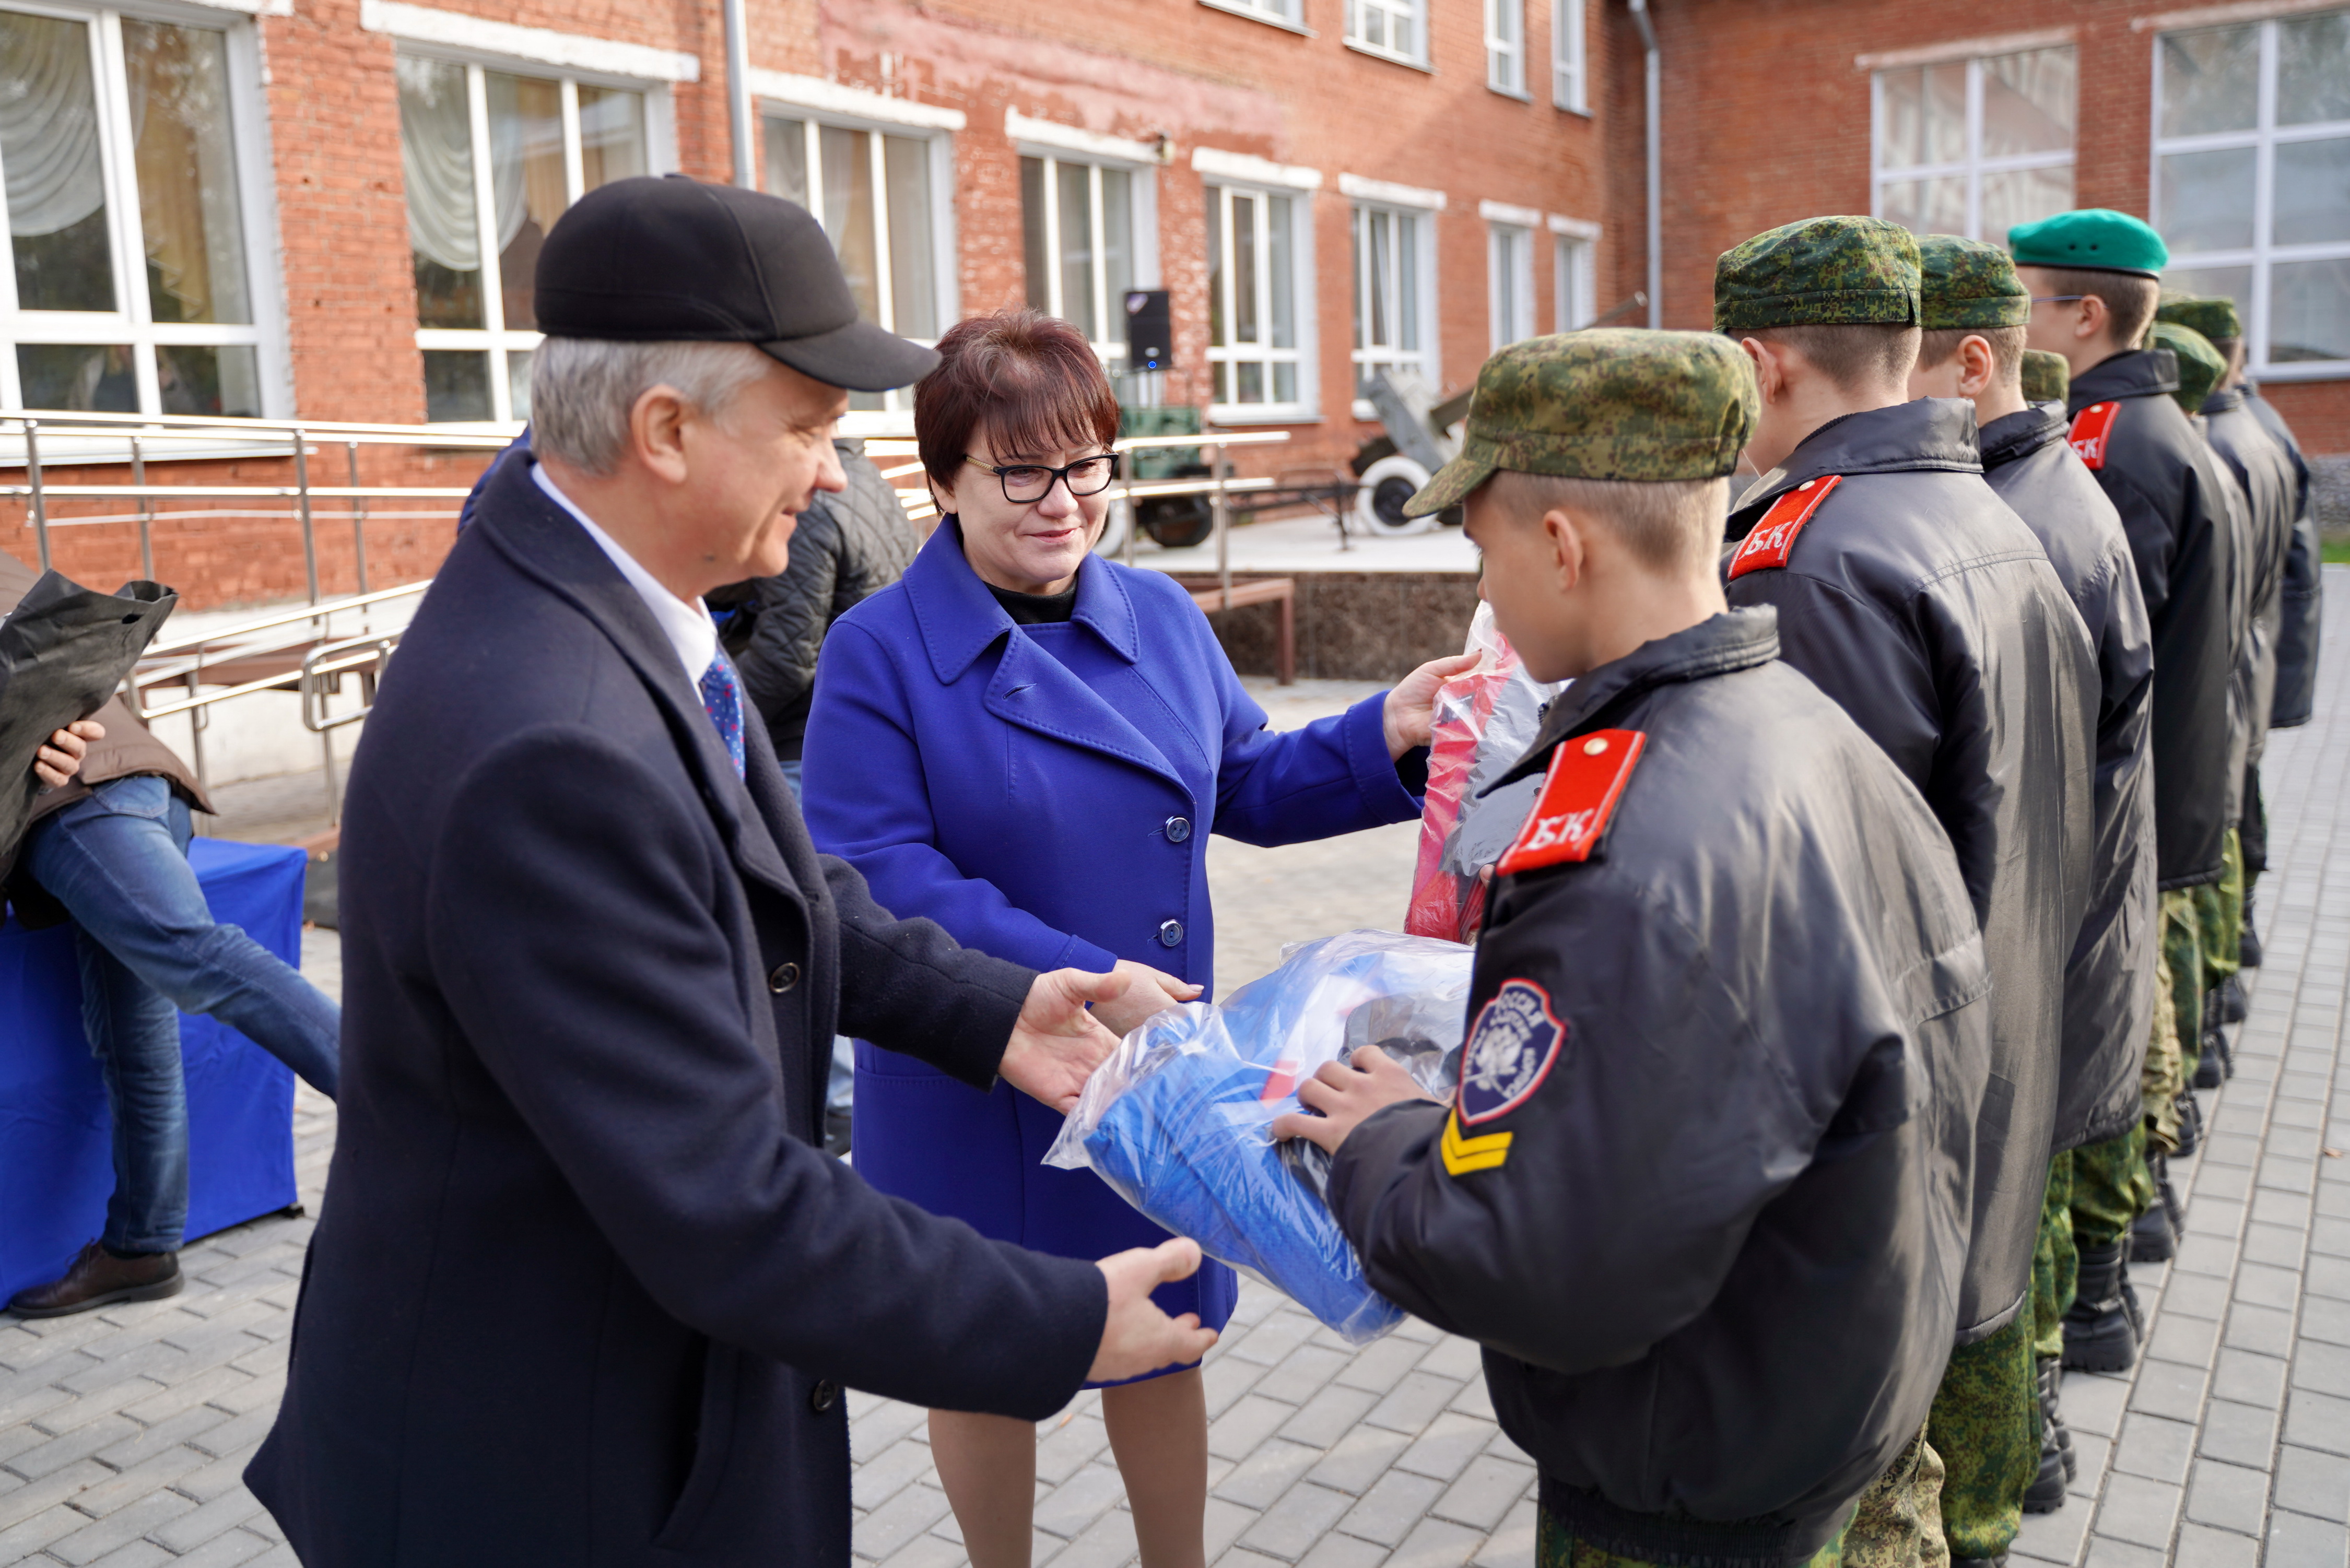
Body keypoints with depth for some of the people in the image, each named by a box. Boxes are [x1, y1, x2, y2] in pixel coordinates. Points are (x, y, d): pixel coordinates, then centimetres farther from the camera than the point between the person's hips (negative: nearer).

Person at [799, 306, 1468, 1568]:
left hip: (1155, 1077, 4)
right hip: (974, 1090, -4)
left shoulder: (1160, 616, 2)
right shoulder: (880, 651, -13)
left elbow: (1243, 787, 9)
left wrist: (1385, 736, -8)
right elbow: (881, 877, -20)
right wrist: (1075, 983, -27)